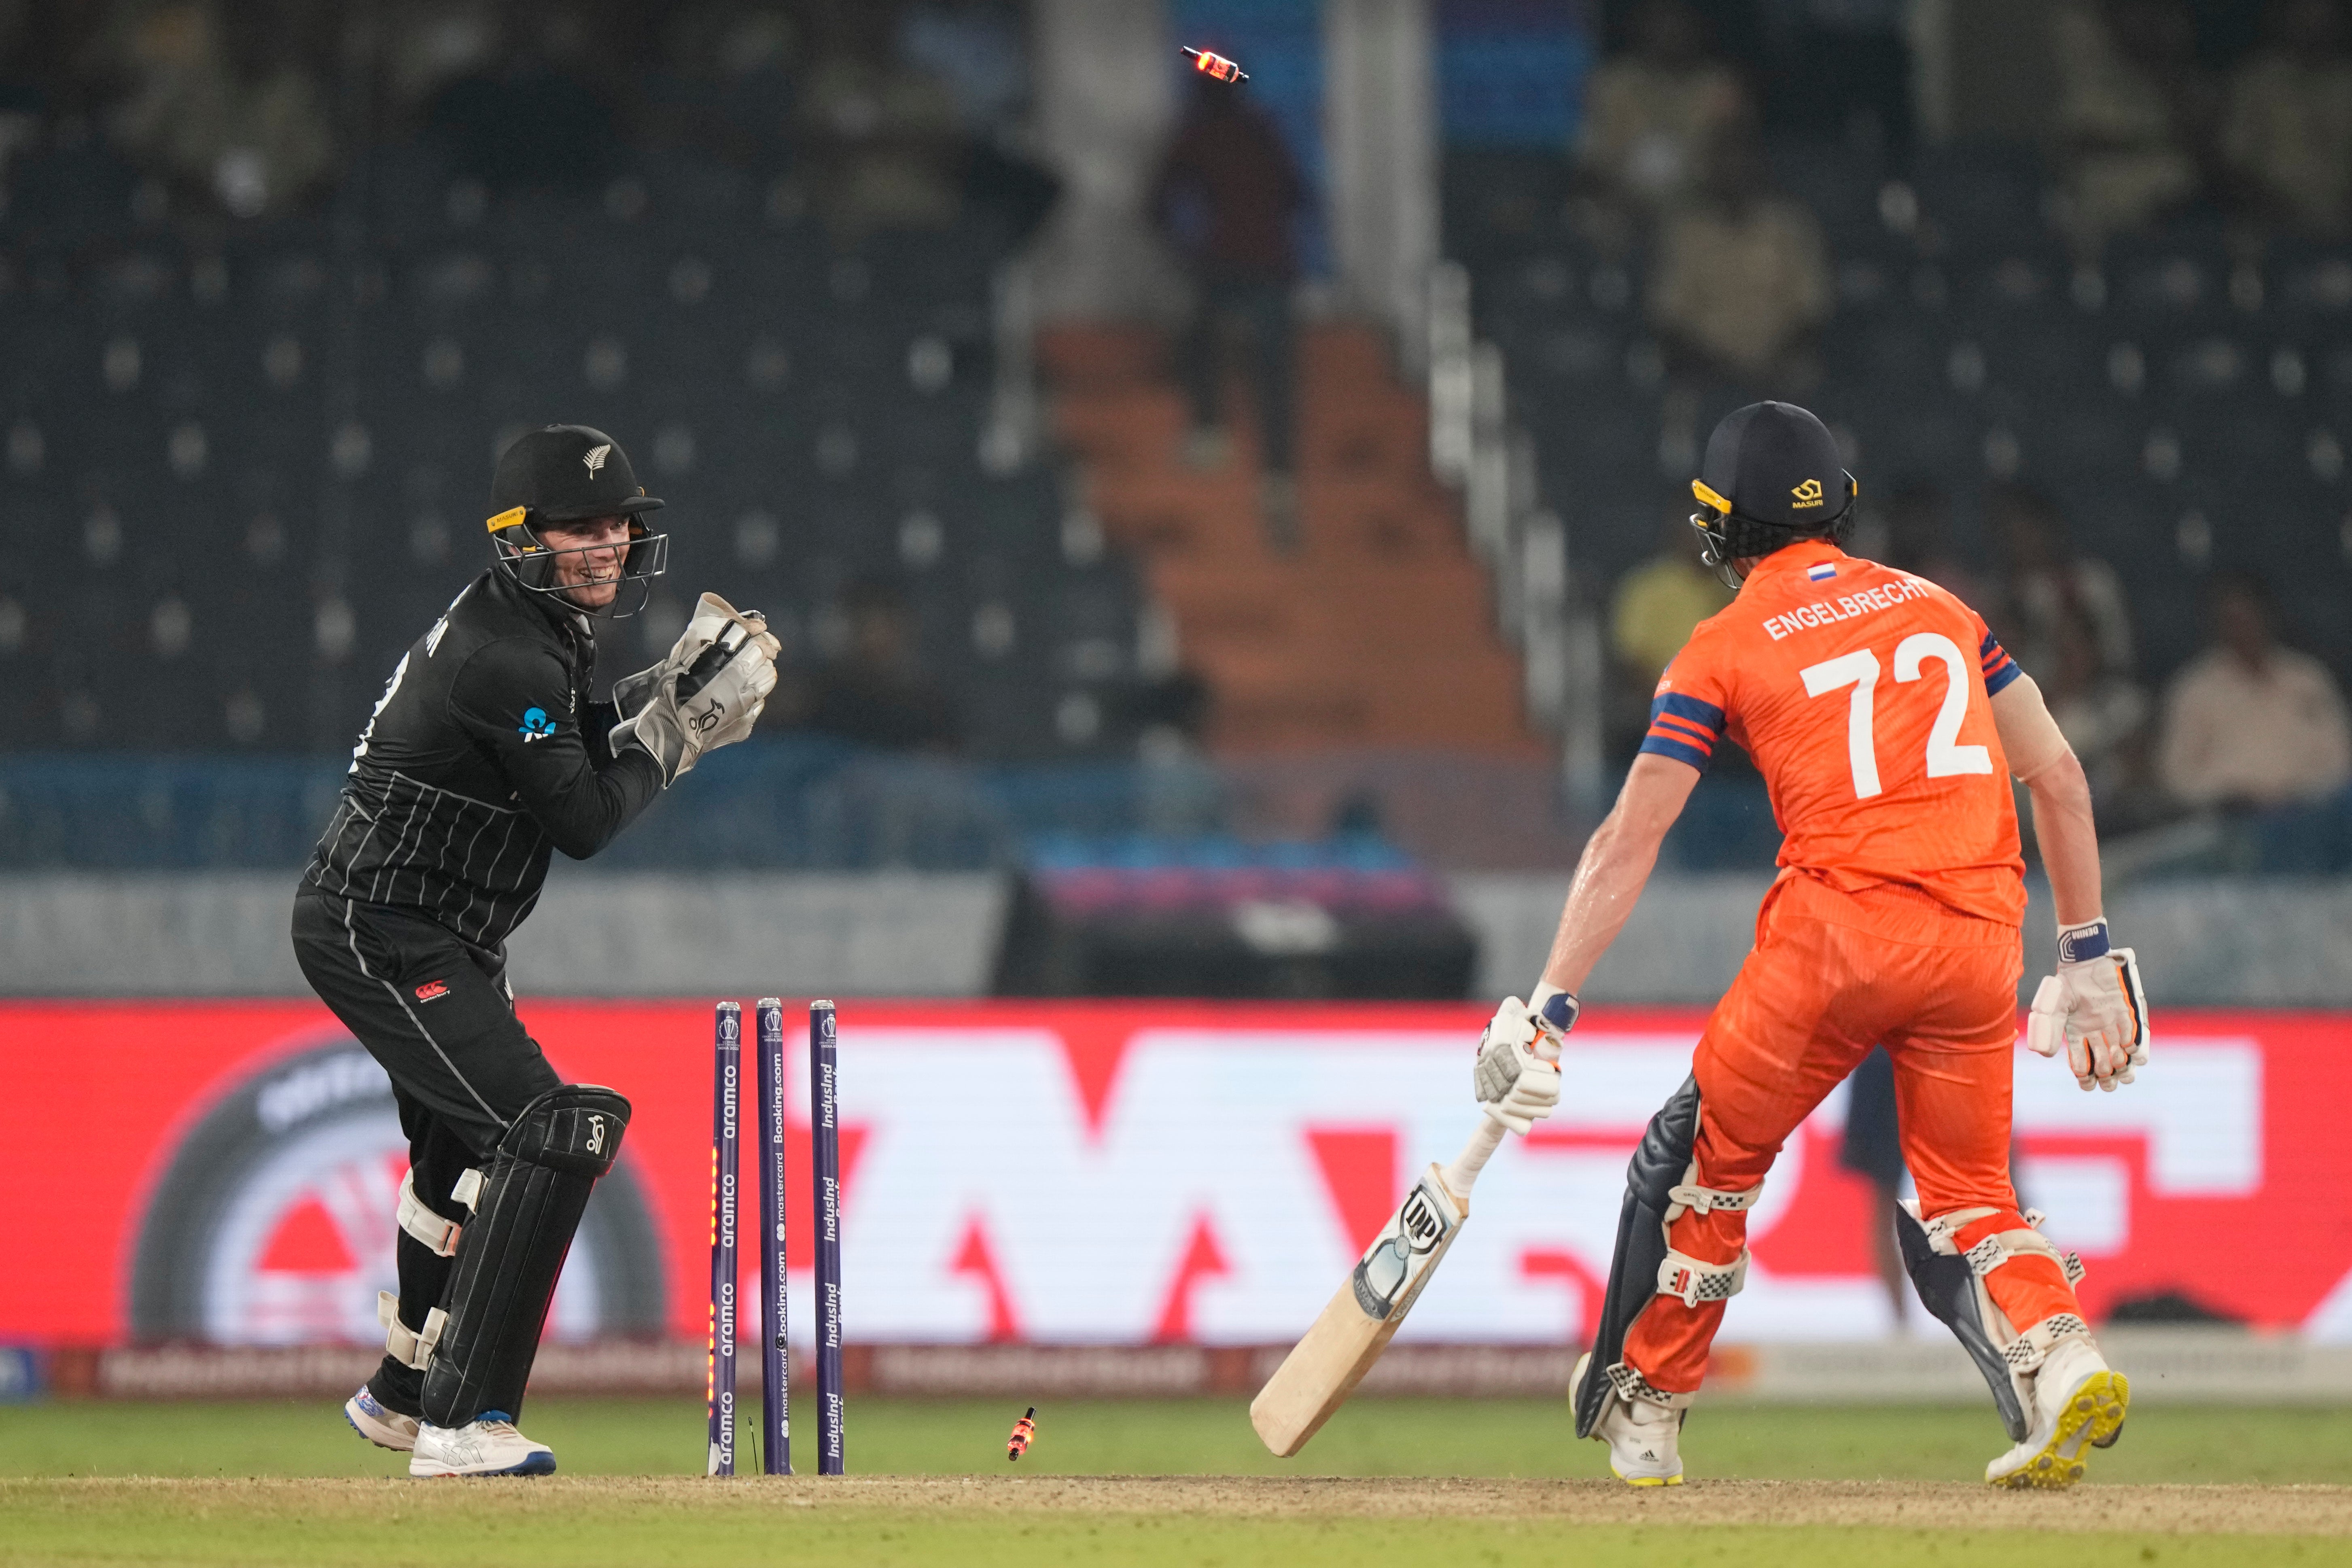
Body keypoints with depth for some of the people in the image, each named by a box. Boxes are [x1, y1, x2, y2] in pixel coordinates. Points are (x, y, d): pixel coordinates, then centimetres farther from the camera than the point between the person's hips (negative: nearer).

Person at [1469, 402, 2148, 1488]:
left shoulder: (1726, 647, 7)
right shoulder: (1938, 608, 20)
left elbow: (1628, 845, 2)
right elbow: (2059, 776, 17)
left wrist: (1547, 1010, 1)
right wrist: (2087, 952, 22)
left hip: (1838, 923, -4)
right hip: (1982, 937, 4)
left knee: (1710, 1156, 16)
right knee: (1964, 1202, 14)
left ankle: (1640, 1413, 23)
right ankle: (2056, 1353, -14)